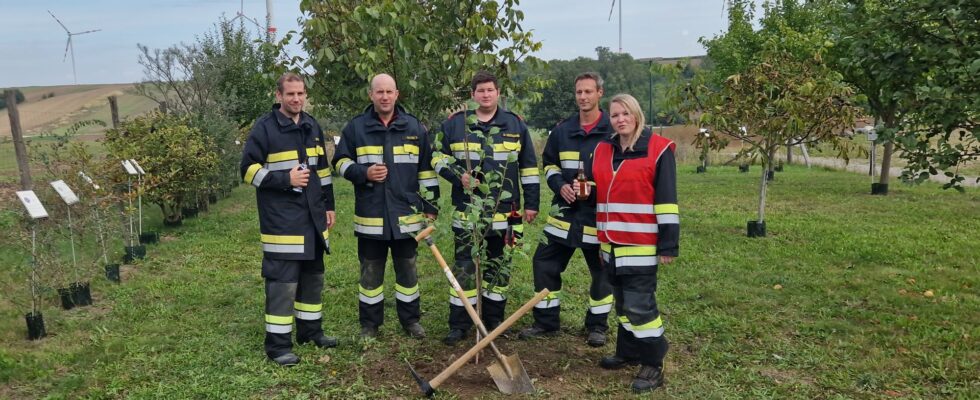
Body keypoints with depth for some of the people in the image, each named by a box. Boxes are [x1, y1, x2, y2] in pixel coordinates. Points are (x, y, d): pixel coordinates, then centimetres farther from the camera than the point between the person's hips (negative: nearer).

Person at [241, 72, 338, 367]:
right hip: (281, 219, -7)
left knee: (313, 276, 15)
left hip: (313, 216, 7)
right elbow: (249, 170, -10)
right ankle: (278, 344, 4)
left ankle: (310, 329, 30)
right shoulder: (264, 128, -8)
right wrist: (285, 179, -18)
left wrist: (328, 205, 16)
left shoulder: (312, 127, 12)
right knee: (283, 281, -6)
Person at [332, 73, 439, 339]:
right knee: (370, 272, 8)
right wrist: (363, 173, -12)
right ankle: (369, 324, 21)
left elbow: (426, 169, 8)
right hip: (370, 215, -1)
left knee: (407, 270, 12)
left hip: (406, 214, 1)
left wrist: (430, 205, 6)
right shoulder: (355, 128, 1)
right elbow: (341, 162, 7)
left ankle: (411, 320, 25)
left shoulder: (414, 127, 4)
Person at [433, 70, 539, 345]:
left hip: (505, 212, 1)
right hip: (467, 212, -1)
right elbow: (438, 158, 8)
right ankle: (459, 325, 10)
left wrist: (531, 203, 6)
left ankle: (493, 320, 24)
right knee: (464, 268, 1)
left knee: (498, 267, 11)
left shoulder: (516, 125, 6)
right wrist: (458, 176, -11)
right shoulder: (454, 124, 3)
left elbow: (529, 167, 9)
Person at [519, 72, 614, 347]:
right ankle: (546, 321, 21)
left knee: (602, 270, 7)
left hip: (599, 213, -3)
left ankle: (597, 325, 26)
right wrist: (560, 185, -3)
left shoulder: (613, 131, -5)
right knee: (545, 262, 5)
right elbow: (549, 163, 17)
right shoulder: (562, 130, 7)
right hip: (565, 212, 4)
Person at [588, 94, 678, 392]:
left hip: (641, 245, -6)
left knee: (640, 304, -6)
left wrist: (668, 245, -14)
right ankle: (627, 352, 30)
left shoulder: (658, 150, -8)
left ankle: (653, 364, 7)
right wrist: (600, 239, 19)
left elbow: (667, 201, -11)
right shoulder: (603, 151, 12)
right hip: (612, 243, 6)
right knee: (622, 301, 16)